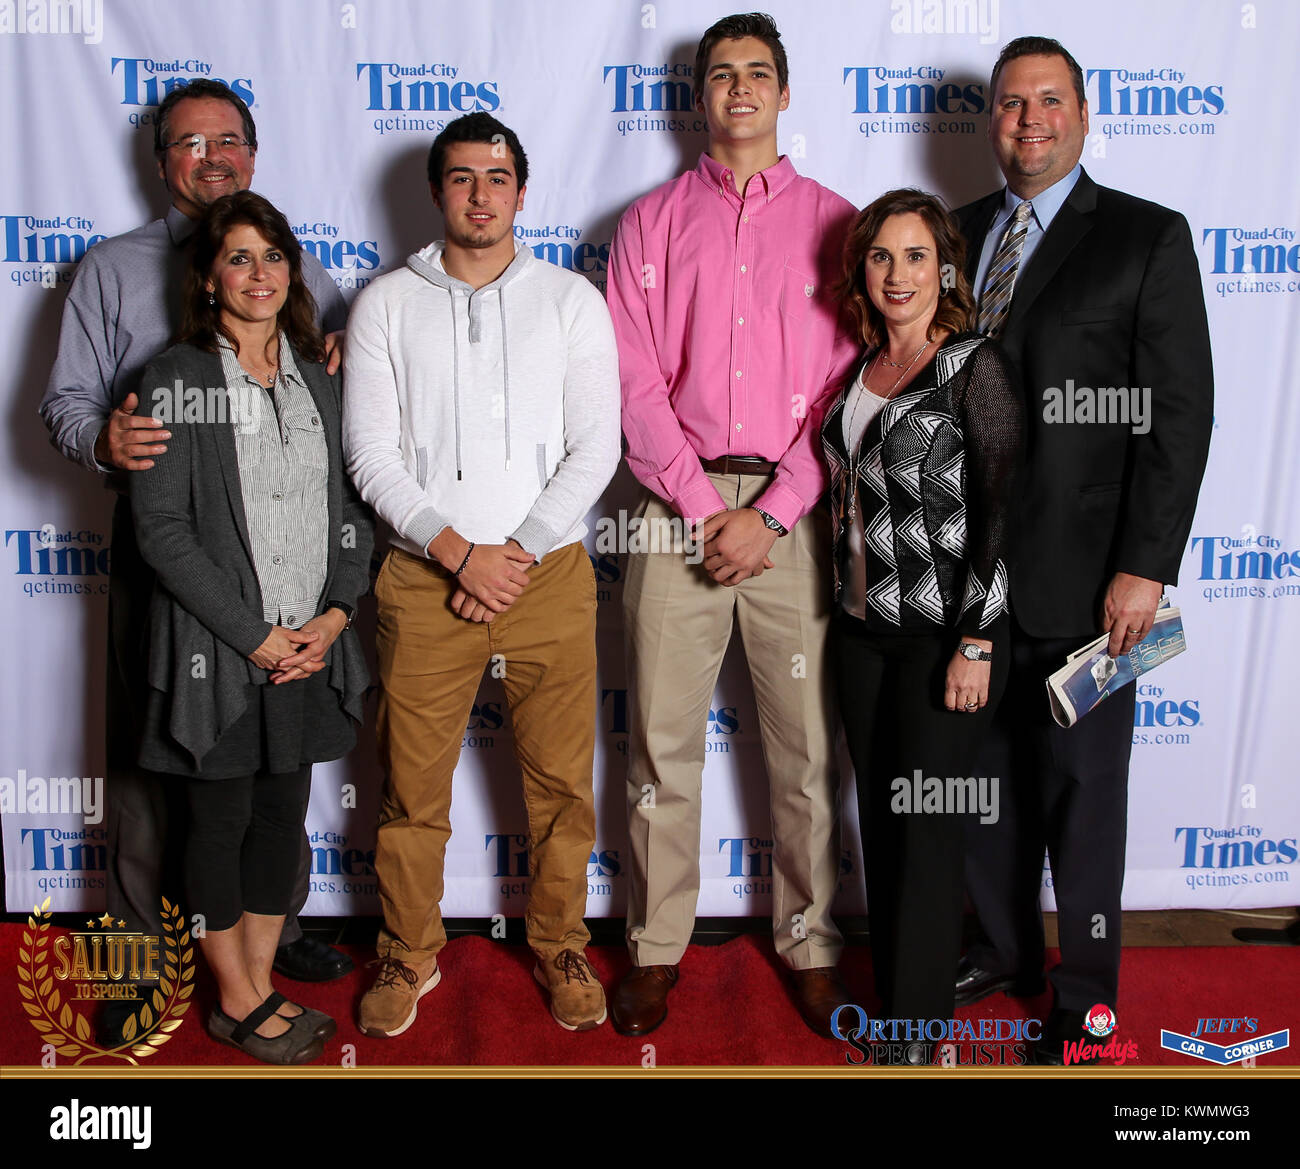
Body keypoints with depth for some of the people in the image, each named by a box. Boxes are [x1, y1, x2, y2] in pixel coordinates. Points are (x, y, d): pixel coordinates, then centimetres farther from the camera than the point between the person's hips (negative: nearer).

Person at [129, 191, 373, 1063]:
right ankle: (236, 1001, 27)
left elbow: (352, 508, 8)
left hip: (311, 646, 5)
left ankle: (262, 983, 30)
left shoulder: (317, 379, 8)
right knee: (222, 820, 9)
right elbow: (163, 529, -11)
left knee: (284, 815, 13)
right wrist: (255, 636, -14)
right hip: (218, 648, -4)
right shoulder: (178, 380, -6)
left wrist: (334, 615, -6)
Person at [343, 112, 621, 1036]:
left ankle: (560, 944, 25)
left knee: (562, 778, 6)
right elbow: (371, 451, -1)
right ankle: (411, 953, 26)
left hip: (550, 571, 0)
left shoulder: (571, 300, 7)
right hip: (423, 578, 0)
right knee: (413, 781, 6)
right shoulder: (387, 304, 7)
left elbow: (596, 445, 0)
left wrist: (517, 555, -10)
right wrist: (461, 554, -10)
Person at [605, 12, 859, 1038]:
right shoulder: (652, 223, 12)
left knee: (808, 740, 4)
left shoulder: (833, 222, 11)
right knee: (662, 739, 4)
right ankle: (658, 944, 18)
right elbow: (636, 383, 2)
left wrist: (771, 513, -8)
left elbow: (848, 386, 3)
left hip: (796, 507, 0)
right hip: (679, 503, 0)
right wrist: (703, 508, -8)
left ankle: (811, 943, 19)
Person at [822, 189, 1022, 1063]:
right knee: (879, 818, 13)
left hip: (944, 631, -6)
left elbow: (1002, 511, -13)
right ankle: (891, 997, 28)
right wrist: (849, 608, 14)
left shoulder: (975, 367, -10)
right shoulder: (861, 368, 10)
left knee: (927, 826, 1)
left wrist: (976, 645, -17)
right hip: (863, 627, 7)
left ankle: (919, 1030, 16)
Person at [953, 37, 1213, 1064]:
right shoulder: (960, 234, 11)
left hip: (1082, 577, -4)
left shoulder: (1148, 237, -3)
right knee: (988, 775, 16)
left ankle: (1086, 993, 26)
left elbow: (1179, 412, -8)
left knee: (1083, 787, 8)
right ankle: (1005, 949, 37)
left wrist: (1146, 566, -15)